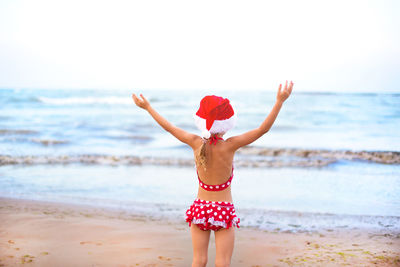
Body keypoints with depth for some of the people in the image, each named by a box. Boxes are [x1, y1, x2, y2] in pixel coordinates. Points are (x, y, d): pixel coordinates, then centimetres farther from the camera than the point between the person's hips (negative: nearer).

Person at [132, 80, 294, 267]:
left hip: (200, 208, 3)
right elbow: (263, 129, -18)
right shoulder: (229, 146, -18)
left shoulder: (197, 144, -10)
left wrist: (147, 107, 13)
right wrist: (279, 101, -17)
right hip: (224, 210, -3)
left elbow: (168, 127, 2)